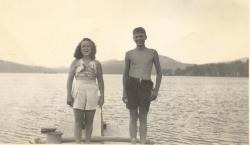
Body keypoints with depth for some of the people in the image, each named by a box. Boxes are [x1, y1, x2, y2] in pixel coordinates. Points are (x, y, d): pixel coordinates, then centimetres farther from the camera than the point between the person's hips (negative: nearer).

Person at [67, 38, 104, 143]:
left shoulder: (97, 64, 8)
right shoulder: (76, 62, 5)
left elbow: (100, 81, 10)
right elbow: (70, 79, 2)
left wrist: (102, 96, 5)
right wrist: (68, 95, -5)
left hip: (92, 93, 1)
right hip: (78, 92, -1)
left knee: (89, 121, 7)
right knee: (78, 121, 0)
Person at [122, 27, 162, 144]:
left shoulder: (153, 53, 7)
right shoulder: (129, 54, 8)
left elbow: (159, 72, 8)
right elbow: (126, 73, 12)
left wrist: (156, 90, -3)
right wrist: (124, 92, 6)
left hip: (146, 86, 0)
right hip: (132, 85, 1)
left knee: (143, 118, 4)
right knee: (133, 117, 3)